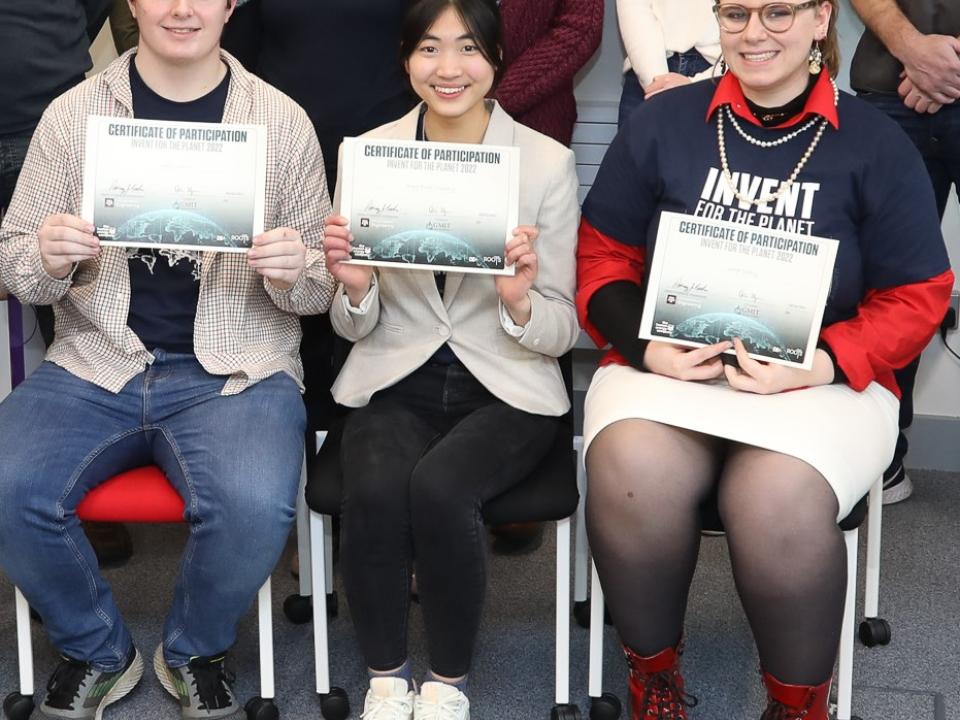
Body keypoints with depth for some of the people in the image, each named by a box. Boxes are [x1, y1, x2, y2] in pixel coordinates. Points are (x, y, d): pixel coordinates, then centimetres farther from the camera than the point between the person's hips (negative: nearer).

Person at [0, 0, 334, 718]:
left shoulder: (282, 119, 4)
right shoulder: (73, 113, 6)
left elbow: (319, 288, 8)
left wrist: (293, 273, -15)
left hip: (236, 369, -1)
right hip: (96, 363, 2)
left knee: (255, 508, -30)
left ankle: (194, 652, 6)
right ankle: (99, 653, 7)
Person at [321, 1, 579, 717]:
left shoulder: (548, 162, -2)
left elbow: (563, 332, 0)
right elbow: (356, 329, 8)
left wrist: (520, 301, -22)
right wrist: (353, 289, -15)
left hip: (506, 390, -1)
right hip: (395, 383, 2)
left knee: (439, 488, -30)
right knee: (374, 490, -29)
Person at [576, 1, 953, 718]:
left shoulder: (876, 145, 3)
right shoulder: (661, 123, 6)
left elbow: (916, 299, 3)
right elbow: (603, 255, 8)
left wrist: (820, 365, -14)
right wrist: (645, 347, -11)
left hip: (825, 382, -1)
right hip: (668, 366, 1)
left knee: (778, 501, -33)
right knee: (629, 474, -32)